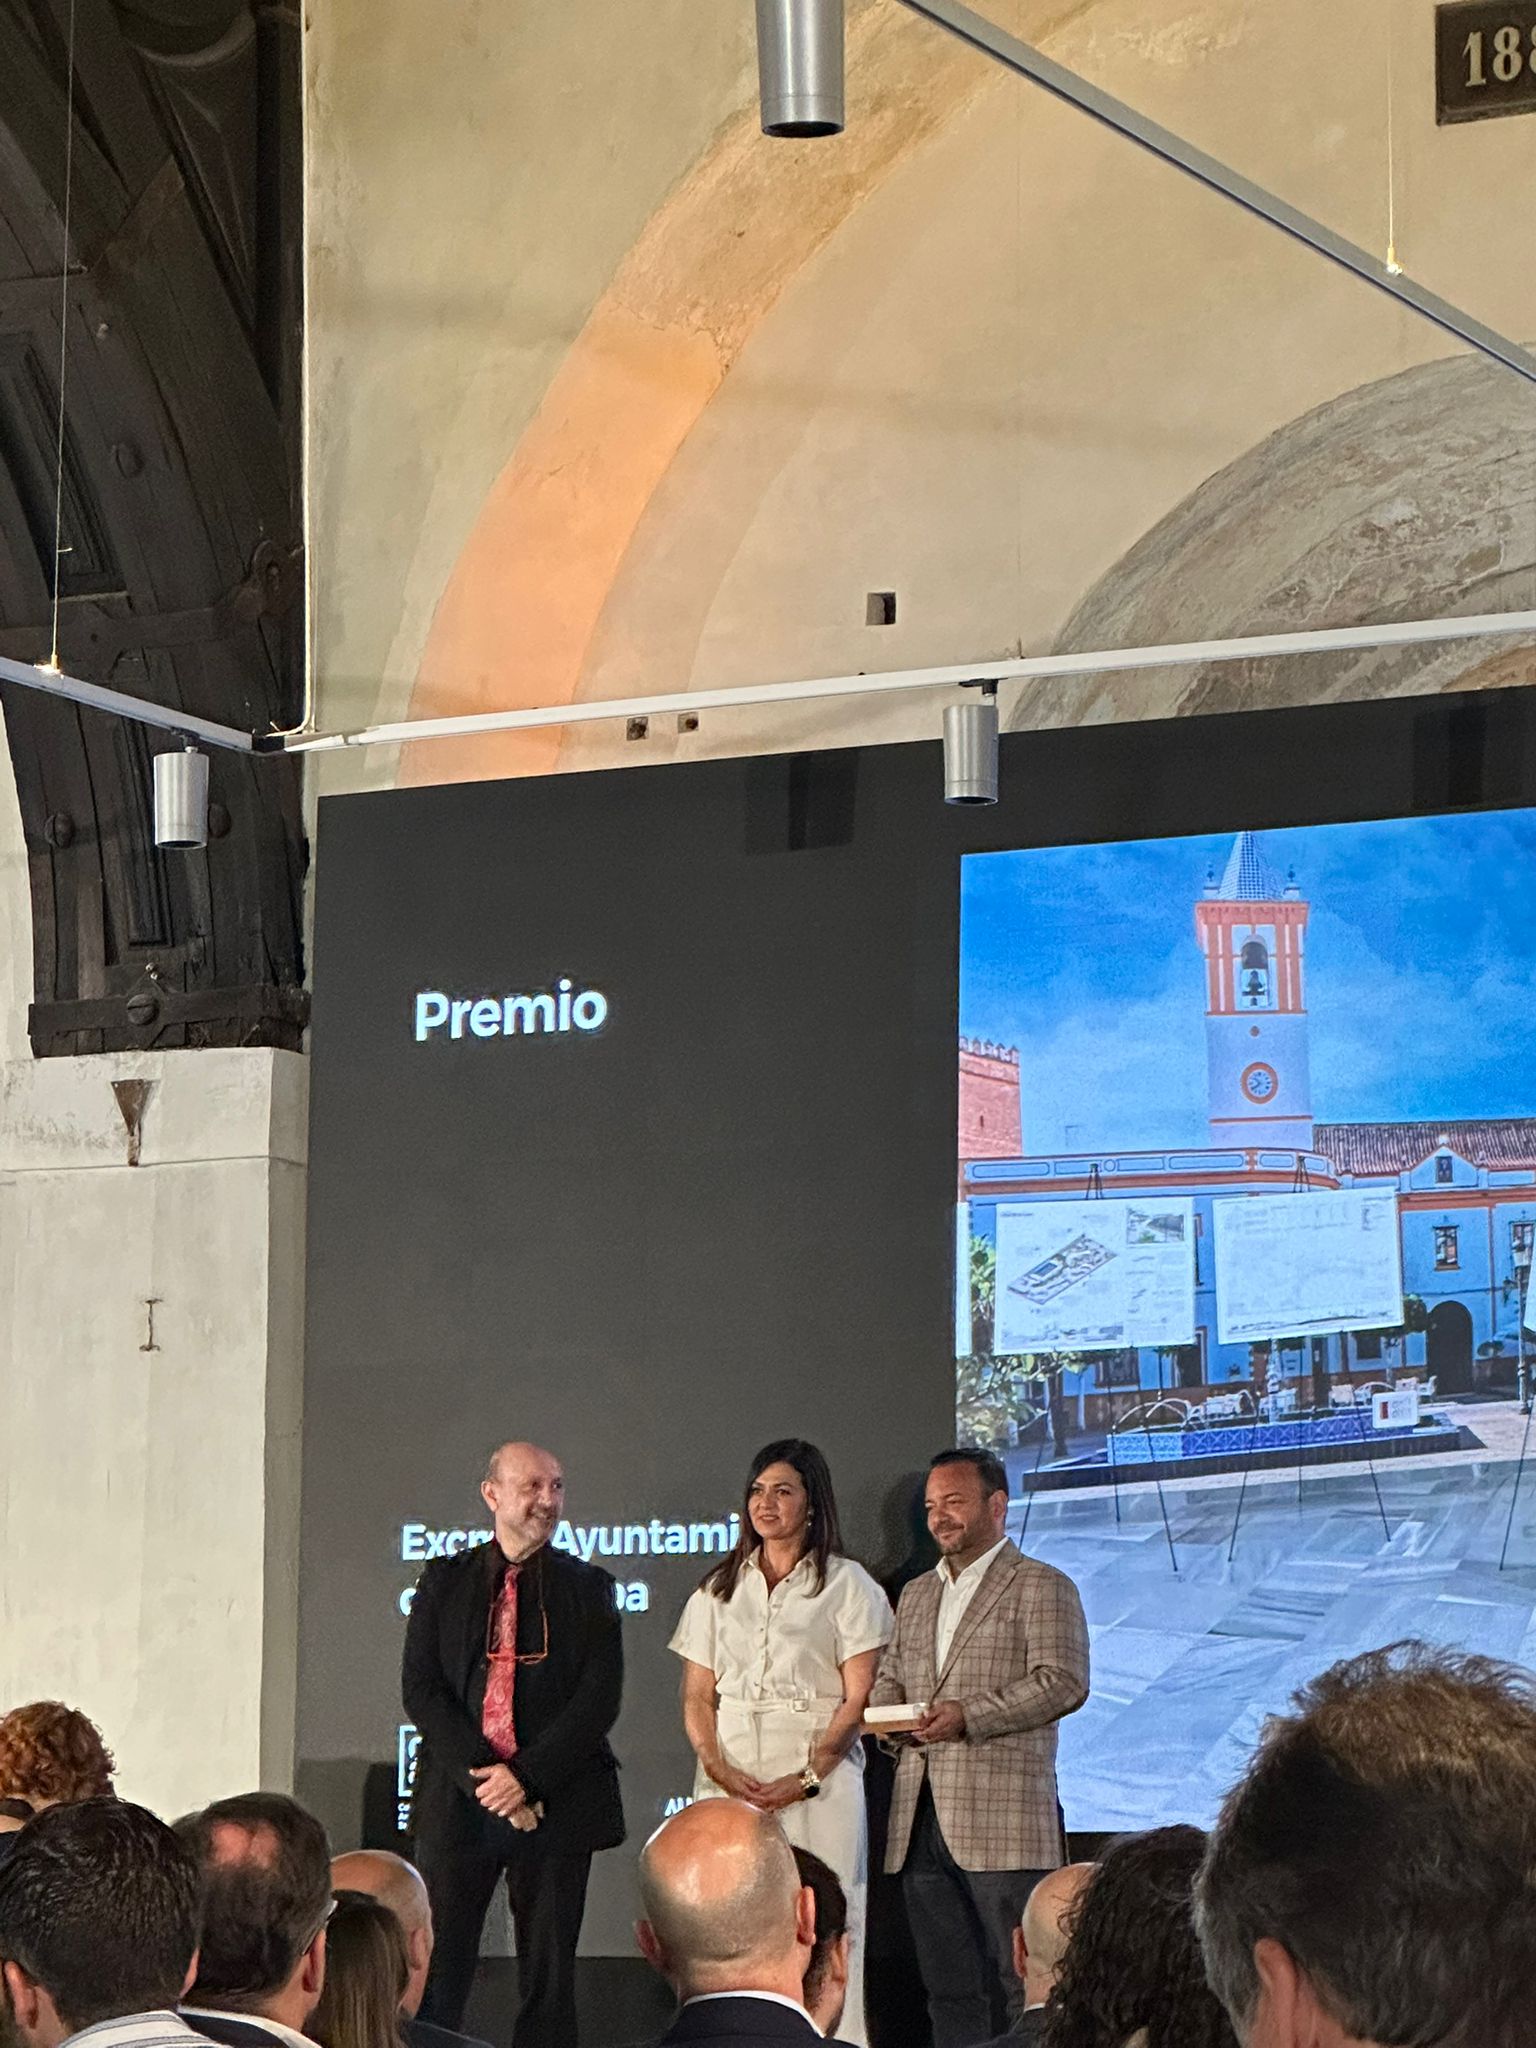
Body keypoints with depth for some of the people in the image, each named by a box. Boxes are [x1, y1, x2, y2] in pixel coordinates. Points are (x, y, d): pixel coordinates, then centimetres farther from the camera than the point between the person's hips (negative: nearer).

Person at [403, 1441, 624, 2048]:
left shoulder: (588, 1588, 7)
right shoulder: (445, 1581, 9)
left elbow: (600, 1698, -2)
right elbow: (420, 1687, 1)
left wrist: (527, 1776, -12)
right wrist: (482, 1774, -11)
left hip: (556, 1802, 0)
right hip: (458, 1800, 0)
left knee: (549, 1974, 3)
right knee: (437, 1967, -2)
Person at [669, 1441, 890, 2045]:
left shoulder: (846, 1585, 5)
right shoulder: (719, 1590, 18)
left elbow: (858, 1697, -2)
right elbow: (697, 1697, 13)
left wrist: (806, 1777, -12)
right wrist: (719, 1768, -5)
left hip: (818, 1782, -3)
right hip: (730, 1780, 3)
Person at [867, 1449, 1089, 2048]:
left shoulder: (1041, 1587, 0)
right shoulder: (916, 1594, 23)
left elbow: (1064, 1682, -11)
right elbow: (888, 1678, 26)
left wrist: (969, 1715, -18)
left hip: (1002, 1820, -7)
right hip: (921, 1817, 7)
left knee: (1020, 1982, -8)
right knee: (948, 1987, 8)